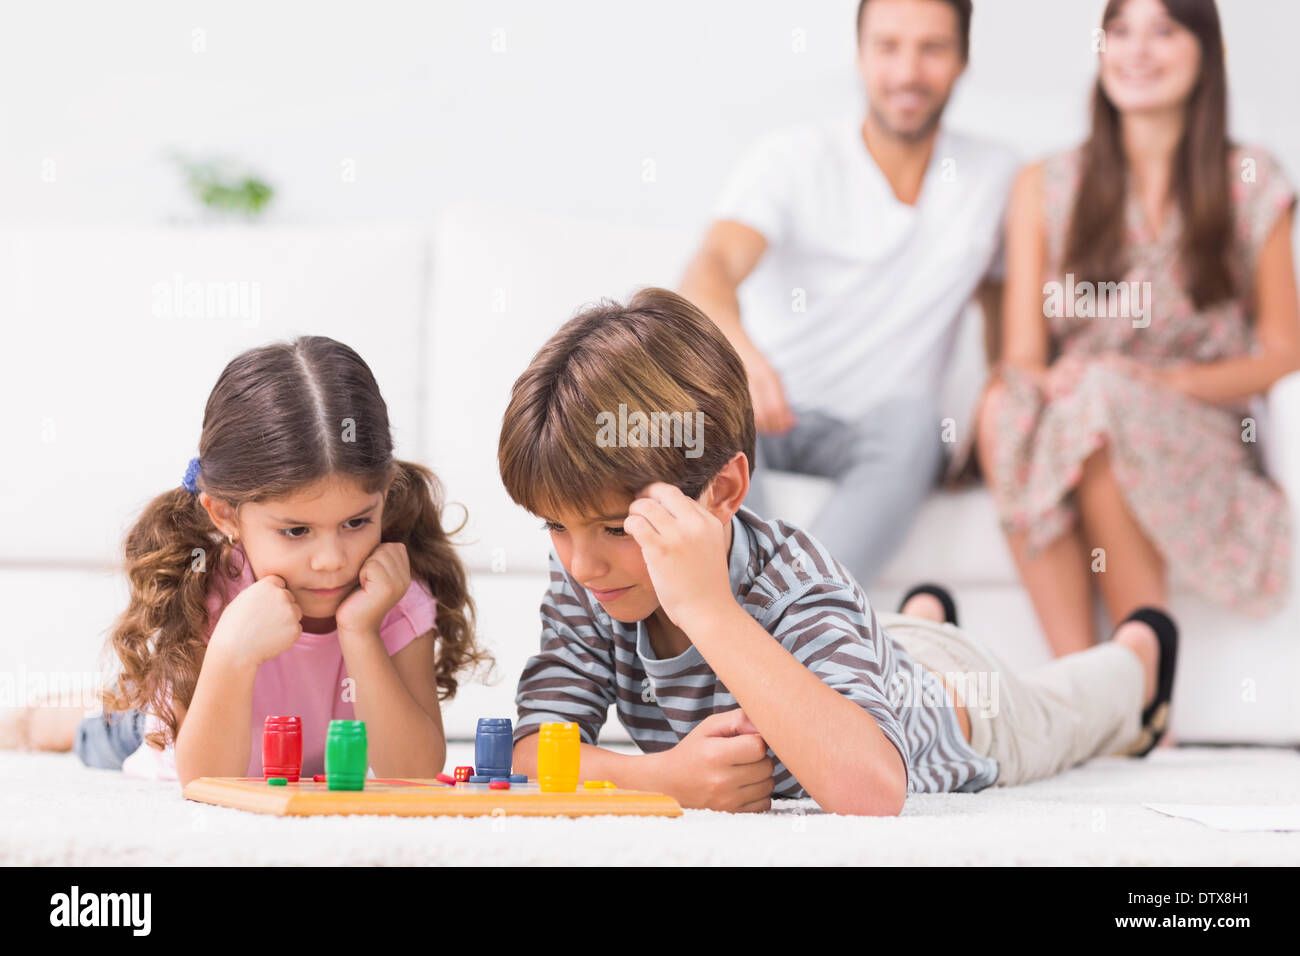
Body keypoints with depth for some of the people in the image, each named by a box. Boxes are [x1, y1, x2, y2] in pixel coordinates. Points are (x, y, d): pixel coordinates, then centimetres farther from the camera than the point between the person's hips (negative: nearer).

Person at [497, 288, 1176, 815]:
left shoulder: (793, 584, -52)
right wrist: (664, 775, -55)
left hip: (950, 699, -4)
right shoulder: (584, 582, -35)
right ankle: (922, 616, 74)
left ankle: (1135, 654, 64)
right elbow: (533, 751, -36)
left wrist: (709, 608, -70)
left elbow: (870, 791, -67)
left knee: (1049, 710, 31)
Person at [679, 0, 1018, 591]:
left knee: (912, 419, -34)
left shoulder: (996, 179, 6)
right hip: (767, 410, -1)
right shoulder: (791, 159, -5)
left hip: (871, 431, 1)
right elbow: (711, 267, -22)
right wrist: (736, 344, -46)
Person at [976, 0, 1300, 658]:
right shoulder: (1044, 188, 10)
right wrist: (1044, 381, -22)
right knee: (1002, 406, -32)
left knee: (1104, 404, -34)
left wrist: (1165, 381, -12)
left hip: (1201, 439, -1)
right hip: (1066, 413, 2)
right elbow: (1023, 355, 4)